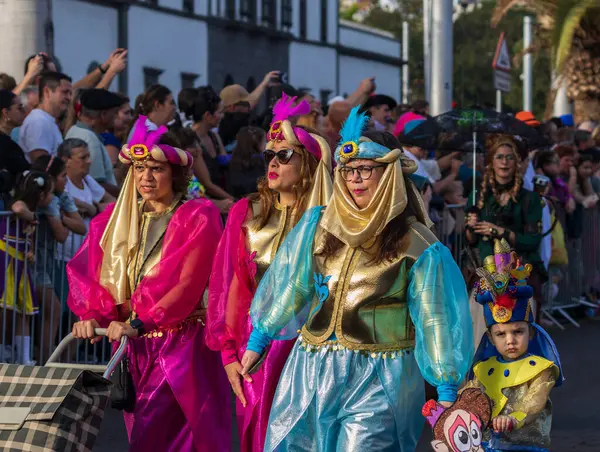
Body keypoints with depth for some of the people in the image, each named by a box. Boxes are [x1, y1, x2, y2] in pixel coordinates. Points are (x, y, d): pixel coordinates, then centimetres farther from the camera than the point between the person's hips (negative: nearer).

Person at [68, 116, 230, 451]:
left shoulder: (198, 218, -5)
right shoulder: (116, 219, 10)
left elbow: (188, 284, -15)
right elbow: (87, 271, 1)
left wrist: (139, 325, -24)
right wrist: (92, 315, -18)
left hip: (182, 344, -4)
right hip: (134, 346, 5)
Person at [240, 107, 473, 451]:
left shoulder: (415, 244, -5)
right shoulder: (318, 225, 5)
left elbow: (433, 317, -5)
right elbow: (290, 285, 13)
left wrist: (447, 390, -8)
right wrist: (257, 341, 15)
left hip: (377, 383, -4)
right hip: (311, 371, 4)